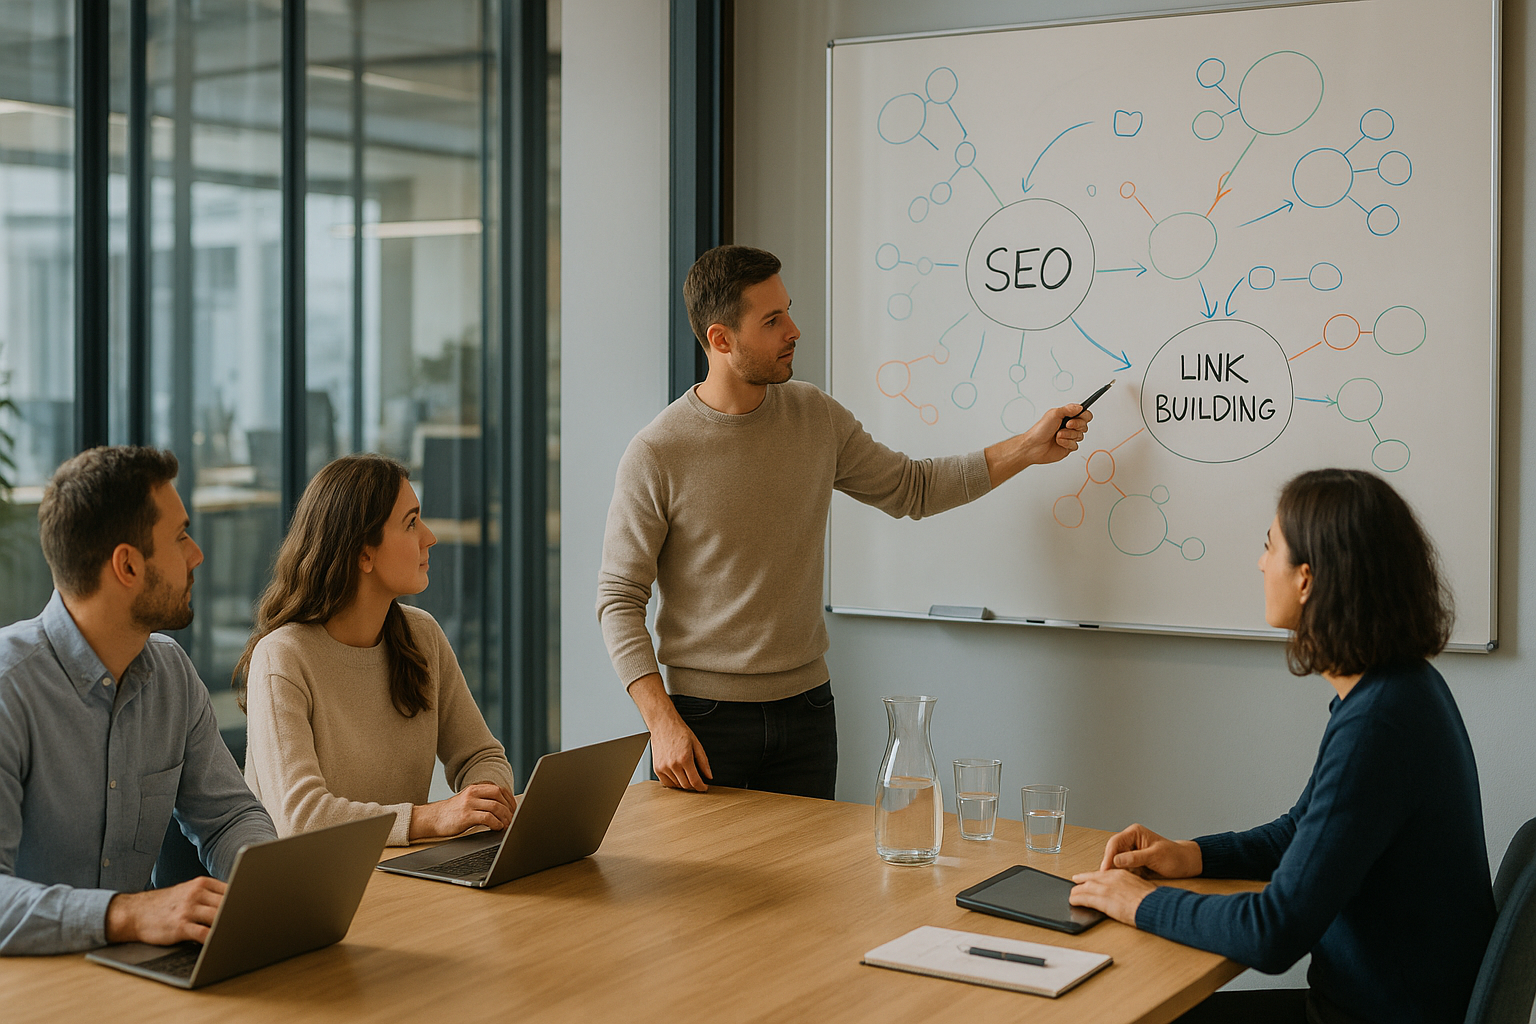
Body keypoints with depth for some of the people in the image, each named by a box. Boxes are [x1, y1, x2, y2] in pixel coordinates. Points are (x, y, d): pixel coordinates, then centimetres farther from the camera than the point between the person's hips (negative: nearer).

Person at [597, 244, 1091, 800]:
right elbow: (619, 599, -9)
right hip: (706, 714, -4)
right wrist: (661, 721, -18)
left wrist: (1027, 447, 7)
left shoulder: (816, 416, 3)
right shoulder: (655, 454, -12)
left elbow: (911, 488, 15)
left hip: (806, 707, 4)